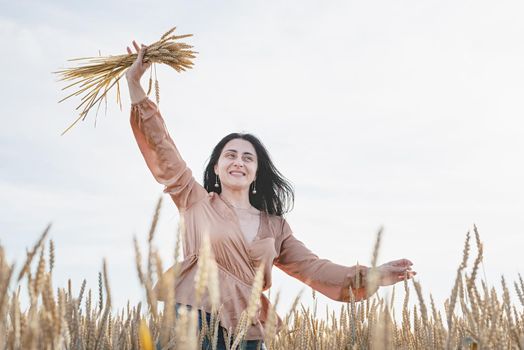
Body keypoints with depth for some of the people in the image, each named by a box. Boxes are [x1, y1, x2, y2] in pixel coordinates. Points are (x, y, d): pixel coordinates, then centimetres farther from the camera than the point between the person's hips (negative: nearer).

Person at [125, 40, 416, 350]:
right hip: (194, 320, -3)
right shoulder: (197, 201, 10)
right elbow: (162, 149, 9)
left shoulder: (275, 226, 17)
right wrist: (135, 82, 8)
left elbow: (312, 267, 13)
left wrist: (372, 275, 0)